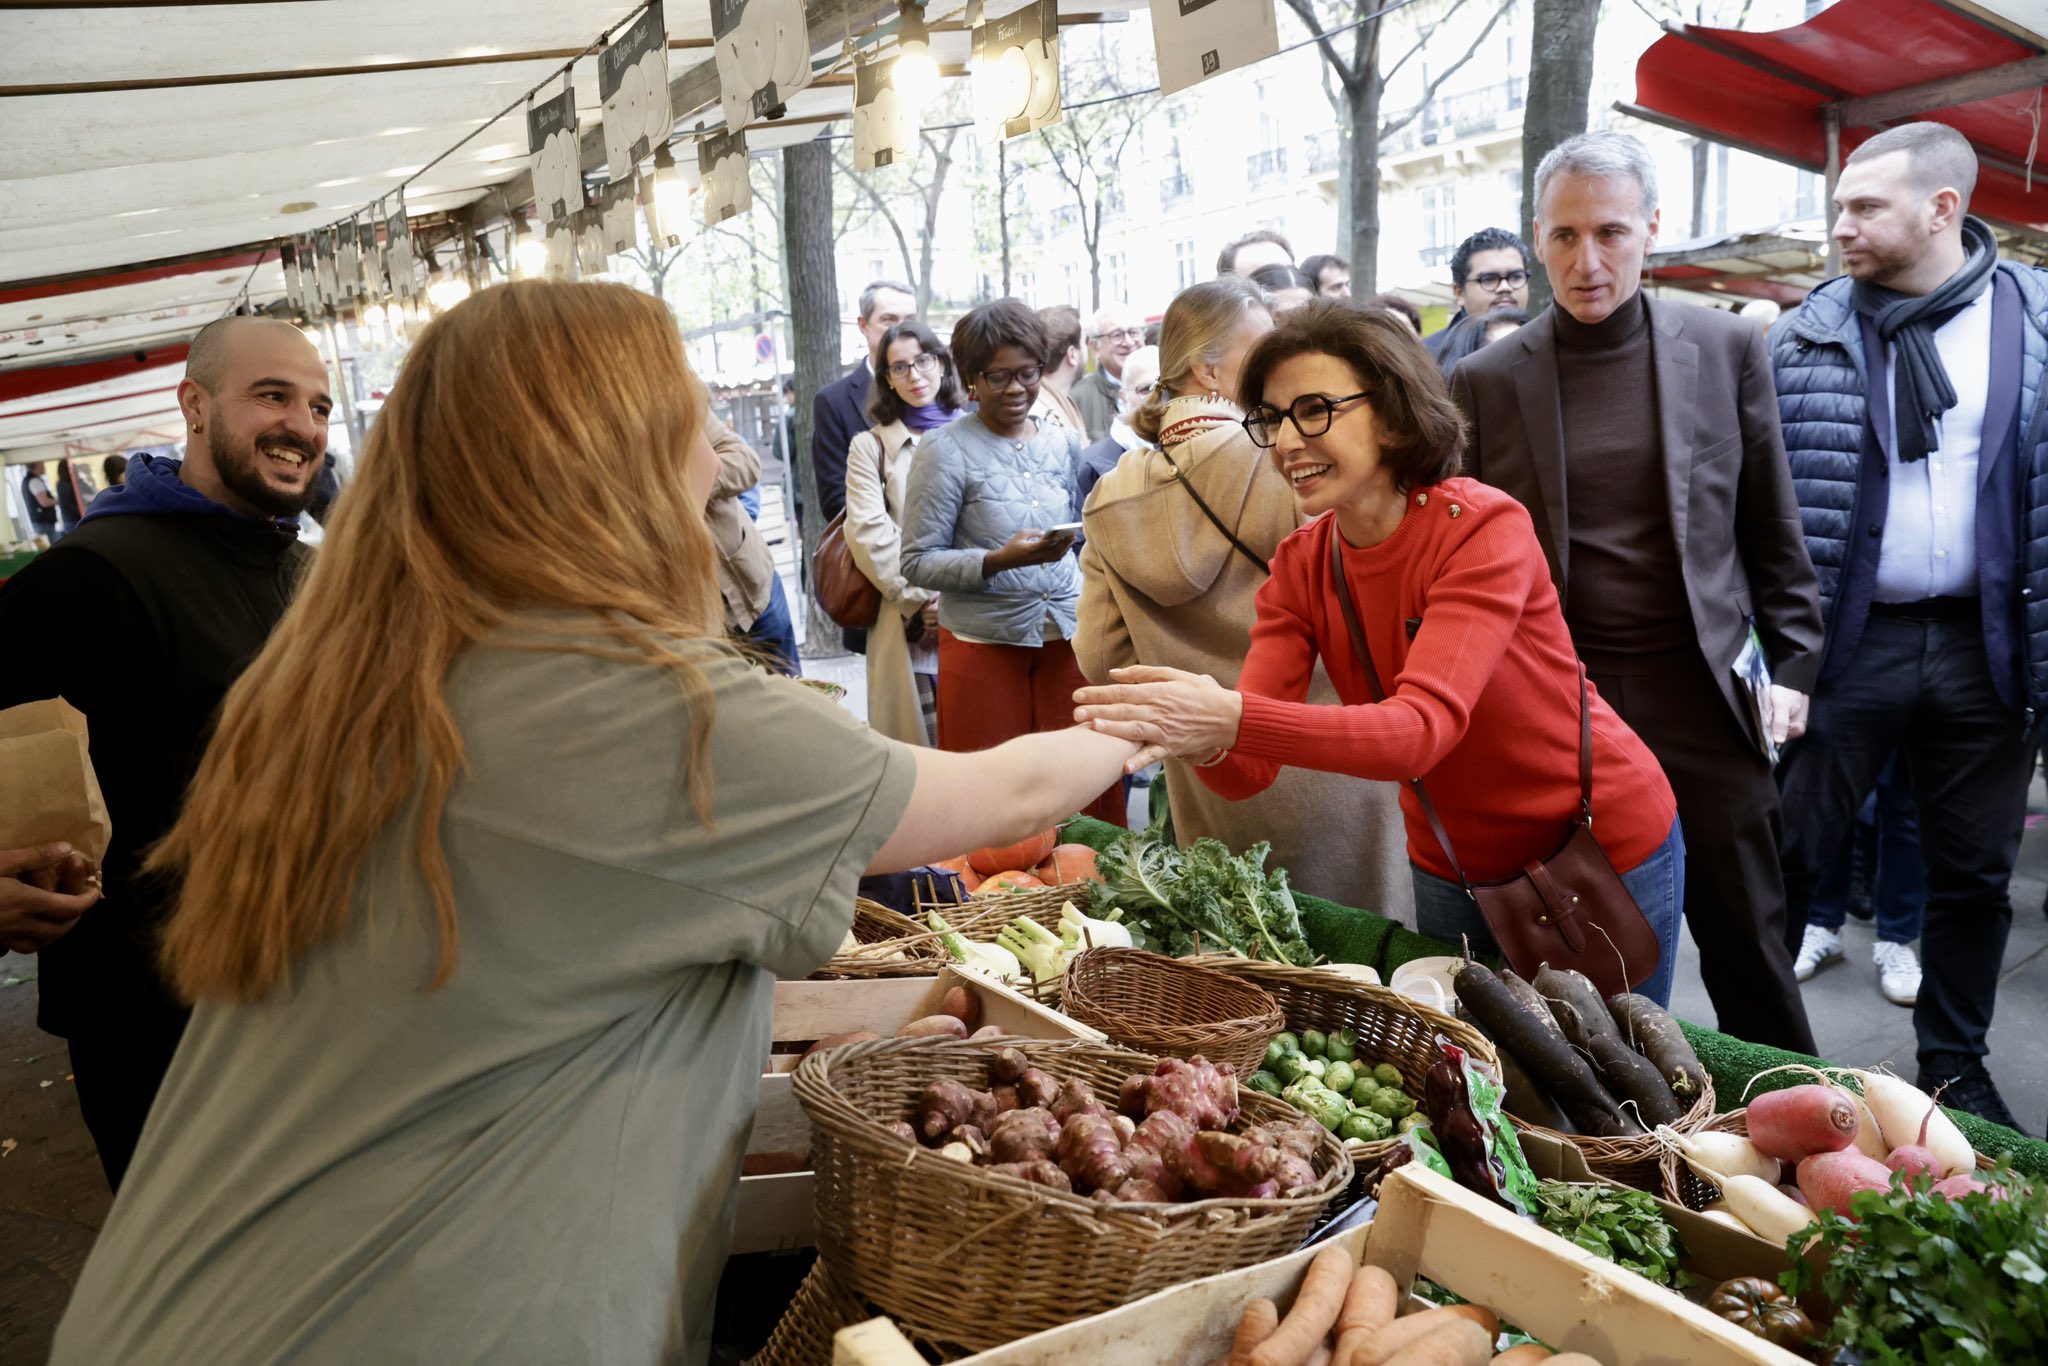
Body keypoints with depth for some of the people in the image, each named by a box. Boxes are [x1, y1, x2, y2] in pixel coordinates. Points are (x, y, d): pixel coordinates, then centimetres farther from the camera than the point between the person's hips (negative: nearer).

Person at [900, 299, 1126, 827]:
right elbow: (918, 562, -8)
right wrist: (1000, 560, -21)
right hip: (983, 645, -4)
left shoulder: (1063, 443, 11)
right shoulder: (944, 450, -5)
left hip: (1067, 638, 4)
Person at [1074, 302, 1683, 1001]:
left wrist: (1233, 719, -54)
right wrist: (1205, 740, -43)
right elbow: (1250, 773, -19)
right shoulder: (1299, 566, -10)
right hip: (1453, 863, 5)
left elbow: (1421, 729, -40)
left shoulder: (1485, 528, -26)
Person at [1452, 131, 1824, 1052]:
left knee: (1746, 939, 10)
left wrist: (1793, 666, 3)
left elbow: (1771, 529, 8)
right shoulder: (1485, 380, 1)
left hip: (1700, 696, 0)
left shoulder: (1726, 348, 3)